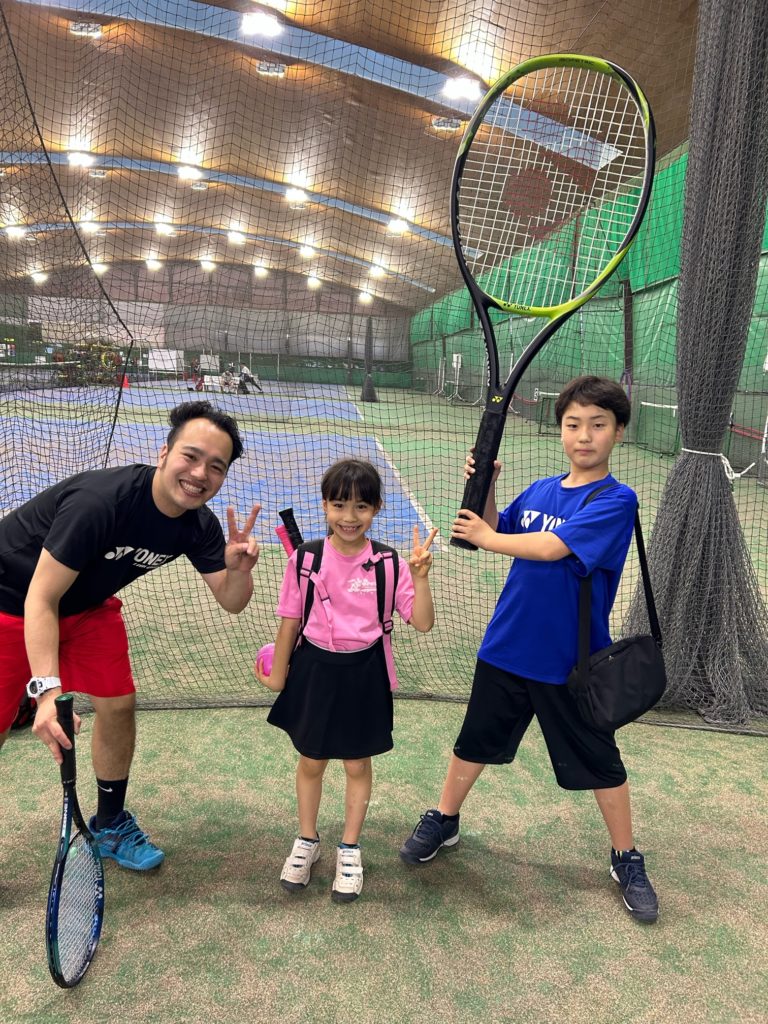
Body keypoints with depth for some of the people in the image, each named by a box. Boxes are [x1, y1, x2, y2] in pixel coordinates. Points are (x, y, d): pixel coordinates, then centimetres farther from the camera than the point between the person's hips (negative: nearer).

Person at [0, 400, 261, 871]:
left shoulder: (199, 526, -16)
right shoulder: (99, 500, -37)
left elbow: (231, 601, -10)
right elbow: (40, 601, -33)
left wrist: (239, 567, -33)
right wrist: (48, 690, -41)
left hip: (88, 604, 6)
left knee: (118, 705, 3)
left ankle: (110, 825, 27)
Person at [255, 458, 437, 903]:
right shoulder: (305, 558, -10)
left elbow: (422, 623, -12)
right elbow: (290, 621, 0)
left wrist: (420, 576, -25)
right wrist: (278, 673, 8)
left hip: (364, 674, 0)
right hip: (314, 669, 1)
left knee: (358, 765, 15)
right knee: (311, 762, 18)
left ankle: (350, 850, 37)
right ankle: (307, 842, 42)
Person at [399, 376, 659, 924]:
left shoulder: (616, 500, -16)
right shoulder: (539, 491, 3)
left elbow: (552, 547, -27)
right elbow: (497, 531, 11)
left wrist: (485, 537, -17)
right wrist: (485, 488, -4)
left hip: (571, 661, -4)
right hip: (507, 646, 5)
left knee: (601, 762, 12)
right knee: (475, 740, 18)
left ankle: (628, 861, 33)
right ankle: (443, 820, 39)